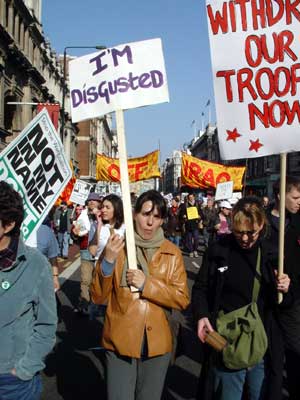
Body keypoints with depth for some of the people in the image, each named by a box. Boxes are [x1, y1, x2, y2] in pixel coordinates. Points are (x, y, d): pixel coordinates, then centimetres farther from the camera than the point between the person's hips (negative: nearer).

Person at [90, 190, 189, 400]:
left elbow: (182, 299, -6)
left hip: (157, 343, 2)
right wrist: (108, 261, -22)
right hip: (121, 342, -1)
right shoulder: (117, 246, -4)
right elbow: (97, 297, -6)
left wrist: (146, 284, -18)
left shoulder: (172, 253, 0)